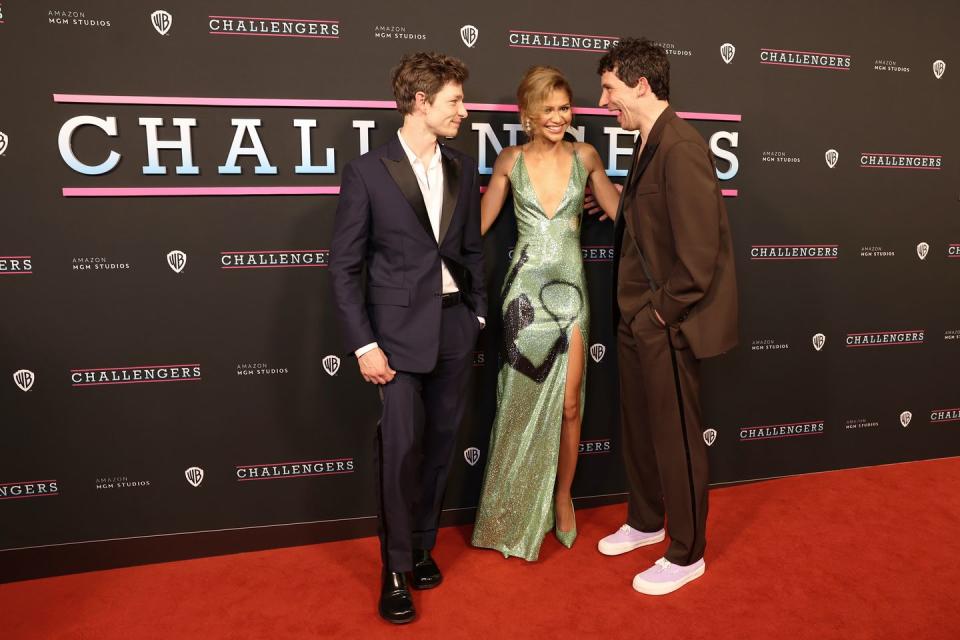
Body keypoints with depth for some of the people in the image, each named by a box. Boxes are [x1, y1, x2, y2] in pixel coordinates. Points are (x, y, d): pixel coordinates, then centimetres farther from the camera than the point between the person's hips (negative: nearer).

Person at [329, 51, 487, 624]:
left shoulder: (463, 170, 8)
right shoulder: (367, 172, -6)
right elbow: (345, 266, -6)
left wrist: (479, 313, 9)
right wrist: (364, 344, -11)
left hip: (456, 325, 5)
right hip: (400, 330, -4)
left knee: (441, 445, 11)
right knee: (402, 448, -3)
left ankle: (423, 546, 30)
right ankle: (396, 570, 15)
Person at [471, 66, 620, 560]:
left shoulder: (584, 156, 4)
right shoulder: (511, 161, 1)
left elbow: (620, 210, 9)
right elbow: (478, 222, 4)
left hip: (570, 288, 1)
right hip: (525, 289, -1)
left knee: (569, 404, 5)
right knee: (522, 402, 7)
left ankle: (562, 497, 27)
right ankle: (515, 511, 26)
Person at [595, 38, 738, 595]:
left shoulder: (680, 147, -20)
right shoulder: (649, 146, 9)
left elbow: (699, 250, -24)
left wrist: (663, 311, -16)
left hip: (666, 324, -9)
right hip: (637, 318, 9)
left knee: (676, 438, 7)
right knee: (639, 428, 21)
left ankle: (687, 555, 26)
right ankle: (645, 522, 43)